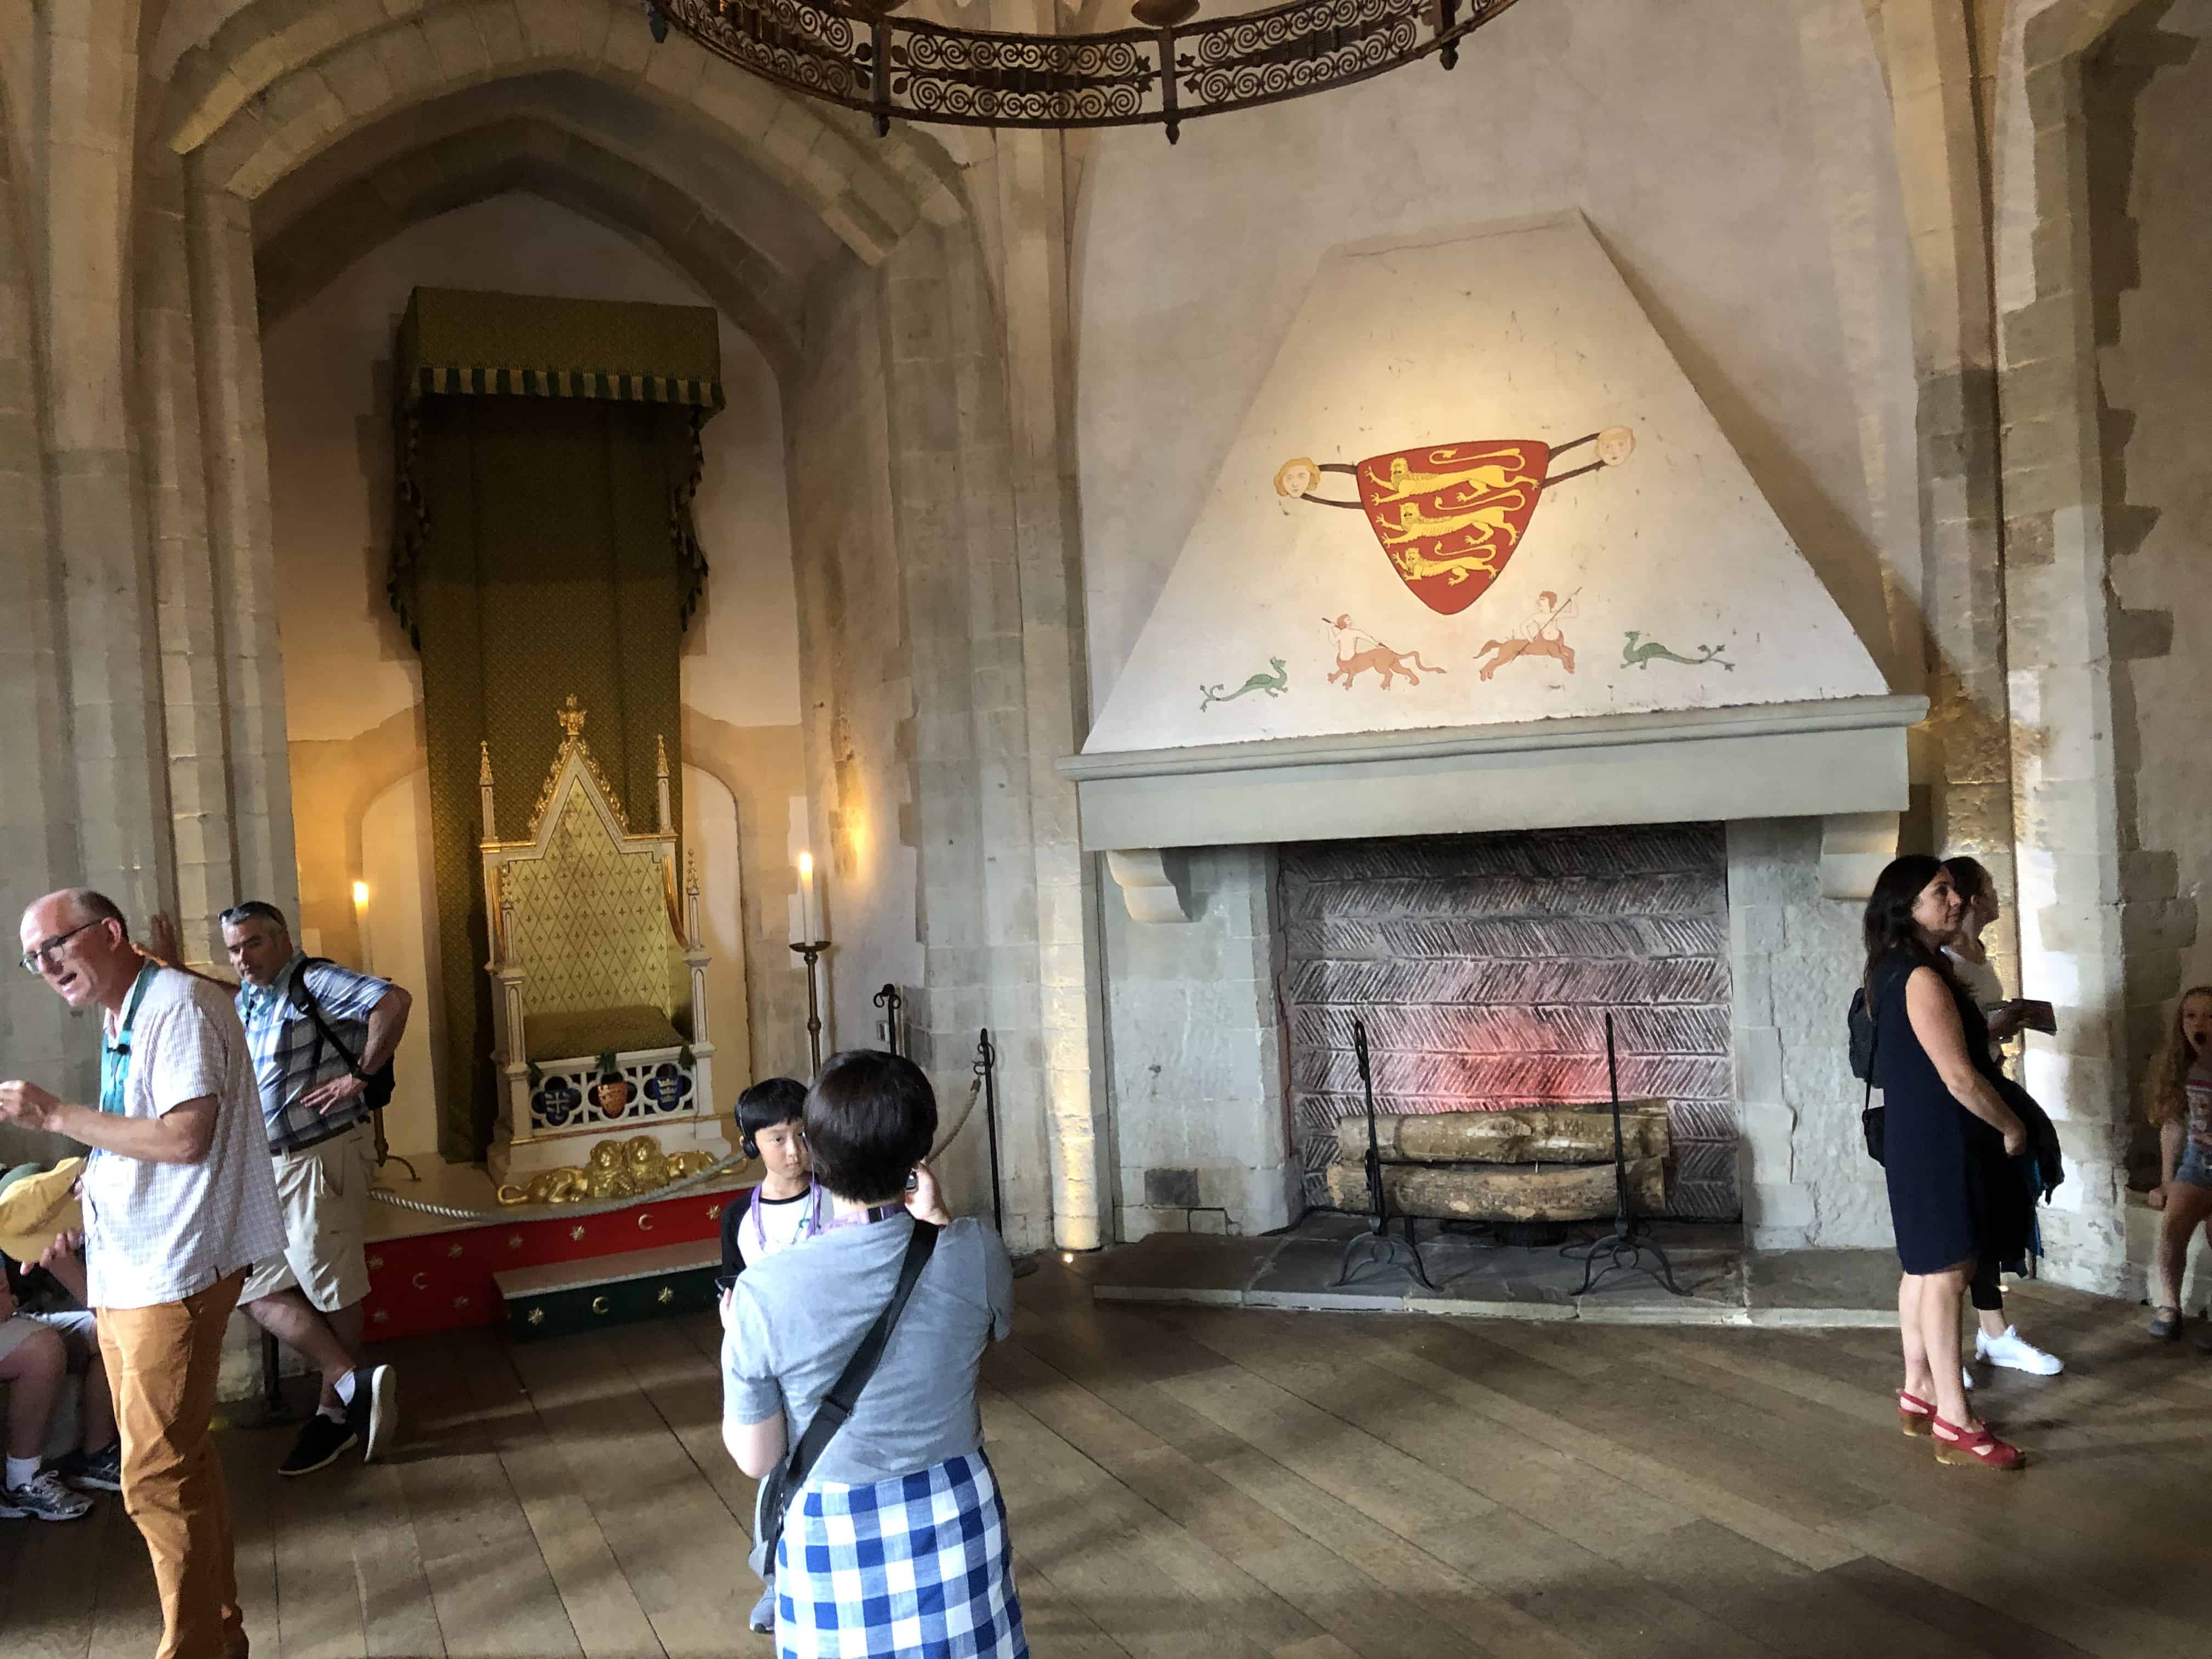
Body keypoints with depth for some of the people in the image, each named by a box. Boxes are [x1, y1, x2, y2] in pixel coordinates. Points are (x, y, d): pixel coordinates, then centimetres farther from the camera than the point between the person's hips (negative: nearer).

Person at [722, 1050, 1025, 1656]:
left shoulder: (762, 1294, -23)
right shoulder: (978, 1253, -18)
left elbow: (756, 1458, -10)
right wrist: (936, 1220, 12)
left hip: (834, 1538, -1)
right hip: (956, 1519, 1)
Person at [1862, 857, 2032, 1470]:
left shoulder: (1893, 975, 12)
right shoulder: (1923, 980, -20)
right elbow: (1959, 1077, -21)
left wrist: (1989, 1029, 28)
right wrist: (2012, 1127, -8)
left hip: (1917, 1139, 10)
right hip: (1939, 1142, -10)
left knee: (1924, 1269, 15)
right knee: (1946, 1273, -6)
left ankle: (1918, 1394, 25)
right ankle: (1956, 1425, -1)